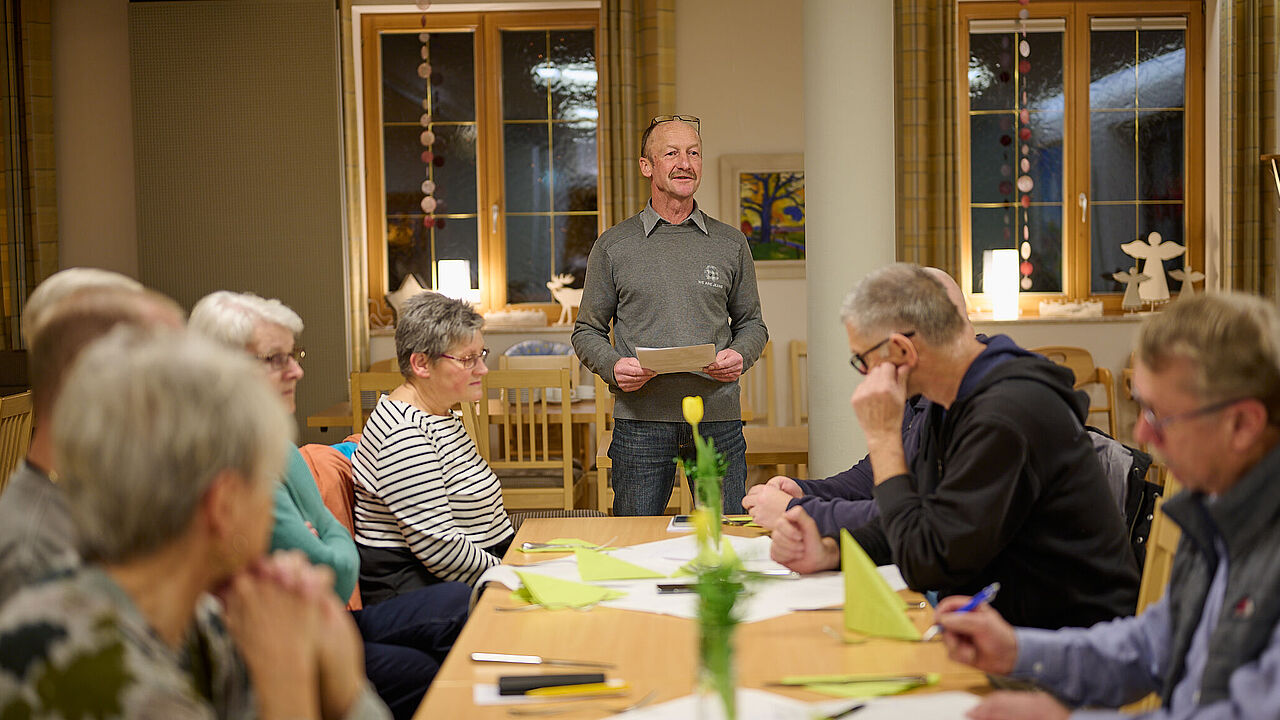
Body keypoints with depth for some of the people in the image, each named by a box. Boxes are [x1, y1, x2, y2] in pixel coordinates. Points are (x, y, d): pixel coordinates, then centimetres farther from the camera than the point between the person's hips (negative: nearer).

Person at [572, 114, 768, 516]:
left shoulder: (731, 244, 11)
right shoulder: (613, 246, 6)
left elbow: (751, 323, 16)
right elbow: (587, 331, 9)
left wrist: (740, 355, -6)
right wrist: (613, 366, -11)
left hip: (717, 417, 1)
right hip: (641, 419, -1)